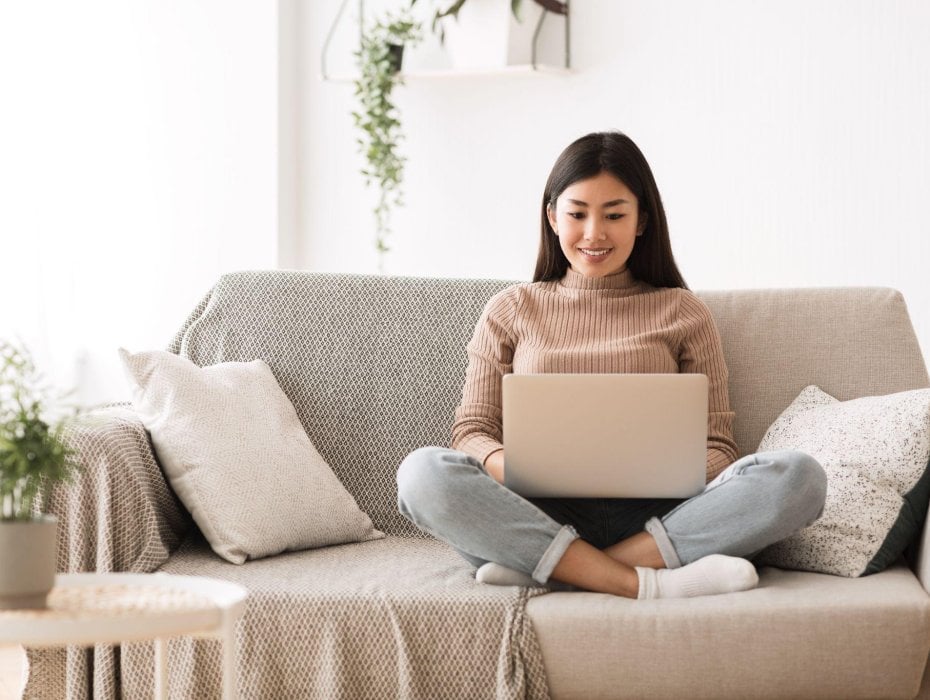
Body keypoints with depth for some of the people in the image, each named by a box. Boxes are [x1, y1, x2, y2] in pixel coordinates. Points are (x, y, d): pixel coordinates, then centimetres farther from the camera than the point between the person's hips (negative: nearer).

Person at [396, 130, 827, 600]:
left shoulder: (683, 313, 16)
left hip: (652, 517, 1)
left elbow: (716, 446, 11)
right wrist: (513, 467, -15)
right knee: (423, 473, -30)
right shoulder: (511, 310, 16)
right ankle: (644, 584, -32)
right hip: (543, 514, 0)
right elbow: (471, 432, 10)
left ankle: (542, 567, -28)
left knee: (798, 477, -26)